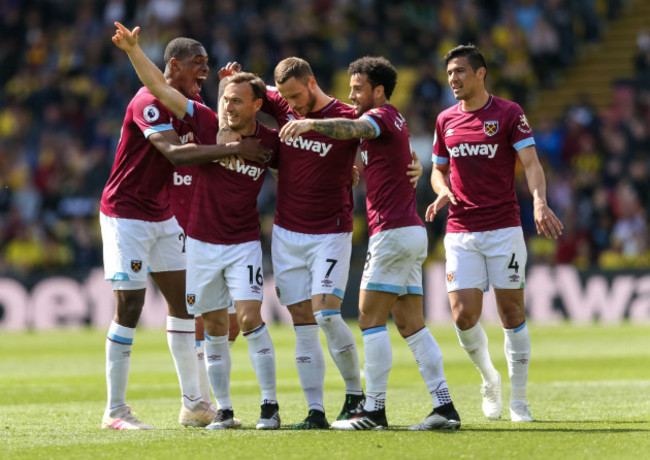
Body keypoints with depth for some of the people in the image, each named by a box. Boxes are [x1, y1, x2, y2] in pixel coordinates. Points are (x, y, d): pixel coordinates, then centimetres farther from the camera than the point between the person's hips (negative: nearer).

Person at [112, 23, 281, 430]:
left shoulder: (271, 143, -6)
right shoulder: (208, 123, -6)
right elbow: (160, 87, -9)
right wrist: (133, 49, -17)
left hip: (244, 244, -1)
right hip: (202, 243, 2)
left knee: (250, 317, -15)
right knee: (215, 328, 4)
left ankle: (270, 404, -8)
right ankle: (223, 409, 11)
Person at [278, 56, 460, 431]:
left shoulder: (382, 116, -8)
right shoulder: (394, 120, 21)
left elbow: (352, 128, -30)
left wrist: (309, 123, -45)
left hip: (393, 230, -10)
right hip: (412, 231, 10)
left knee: (371, 319, -8)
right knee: (411, 323, 6)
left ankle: (375, 410, -10)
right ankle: (444, 407, 0)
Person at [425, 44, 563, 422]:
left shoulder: (509, 113, -2)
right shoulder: (446, 120, 11)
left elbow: (531, 163, -10)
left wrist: (540, 202, -29)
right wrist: (442, 192, -2)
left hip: (504, 228, -3)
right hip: (461, 231, 3)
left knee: (512, 313, 0)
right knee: (464, 316, -7)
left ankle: (519, 400, 11)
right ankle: (489, 379, 20)